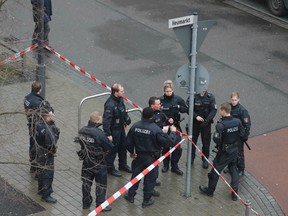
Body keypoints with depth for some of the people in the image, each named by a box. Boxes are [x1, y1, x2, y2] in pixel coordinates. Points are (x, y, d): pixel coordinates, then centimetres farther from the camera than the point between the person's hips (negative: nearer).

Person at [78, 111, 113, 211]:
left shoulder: (82, 131, -8)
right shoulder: (99, 134, -29)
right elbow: (110, 147, -21)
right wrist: (109, 140, 0)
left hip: (86, 162, 6)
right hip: (98, 164, -6)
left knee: (86, 182, 19)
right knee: (101, 184, 11)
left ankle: (86, 202, 32)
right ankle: (100, 205, 20)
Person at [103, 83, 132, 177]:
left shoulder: (120, 100, -3)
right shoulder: (110, 104, -31)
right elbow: (106, 120, -29)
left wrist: (126, 120, 10)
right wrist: (108, 134, -27)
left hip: (121, 128, 9)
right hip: (113, 130, -9)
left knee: (123, 147, 23)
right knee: (112, 150, 7)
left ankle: (123, 165, 42)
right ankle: (110, 168, 25)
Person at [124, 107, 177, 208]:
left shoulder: (135, 126, -10)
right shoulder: (155, 129, -25)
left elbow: (129, 142, 0)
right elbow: (169, 141, -20)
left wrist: (131, 152, 19)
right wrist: (173, 132, -1)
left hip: (139, 156, 4)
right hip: (151, 158, -4)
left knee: (135, 174, 21)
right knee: (150, 178, 12)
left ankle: (130, 195, 34)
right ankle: (147, 200, 22)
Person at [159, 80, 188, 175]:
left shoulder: (178, 99, -5)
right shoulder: (160, 100, -8)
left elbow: (186, 109, 2)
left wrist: (179, 107, -19)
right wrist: (167, 119, -22)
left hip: (175, 125, 0)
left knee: (177, 146, -5)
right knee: (165, 146, 11)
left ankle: (174, 166, 10)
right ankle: (166, 165, 28)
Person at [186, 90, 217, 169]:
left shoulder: (210, 97, -8)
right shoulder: (193, 96, -10)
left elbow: (214, 110, -10)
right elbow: (188, 108, -10)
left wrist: (207, 120, -19)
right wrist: (196, 116, -21)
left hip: (206, 123, 0)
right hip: (194, 121, 0)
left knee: (206, 142, 5)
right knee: (192, 140, 9)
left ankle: (205, 160, 18)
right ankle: (191, 158, 25)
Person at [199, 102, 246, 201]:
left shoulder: (221, 125, -25)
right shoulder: (237, 122, -7)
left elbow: (216, 139, -26)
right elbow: (243, 134, 1)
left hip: (224, 151, -5)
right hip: (235, 150, 5)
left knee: (215, 170, 12)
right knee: (233, 169, 19)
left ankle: (210, 190, 26)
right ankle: (235, 192, 20)